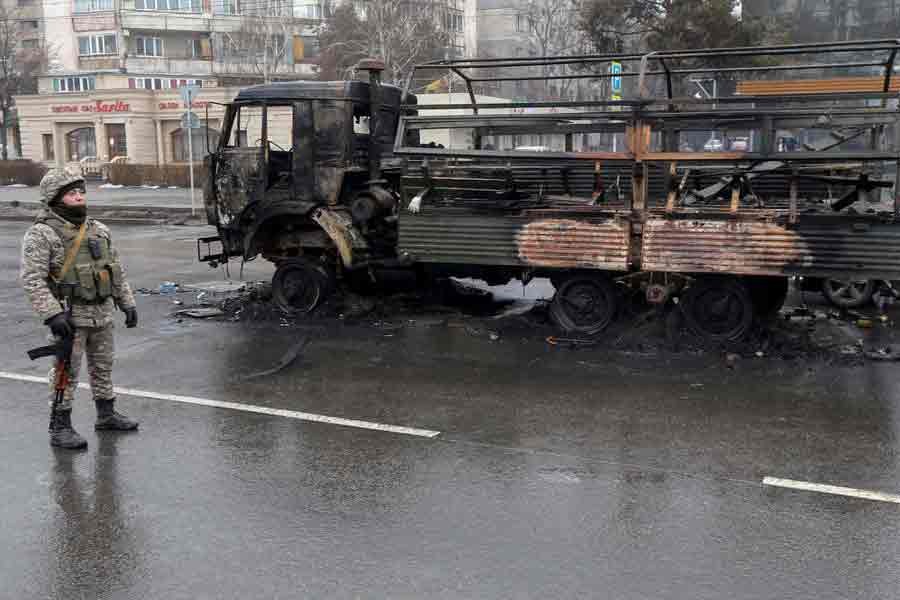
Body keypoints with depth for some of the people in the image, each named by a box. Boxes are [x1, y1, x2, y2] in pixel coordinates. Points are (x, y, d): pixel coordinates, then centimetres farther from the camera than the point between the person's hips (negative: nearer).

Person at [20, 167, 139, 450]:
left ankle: (106, 414, 31)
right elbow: (32, 279, -17)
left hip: (103, 313, 7)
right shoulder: (42, 234, -10)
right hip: (70, 316, -6)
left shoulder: (99, 230, 11)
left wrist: (127, 302, 12)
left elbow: (117, 270, 18)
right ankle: (59, 428, 7)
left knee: (103, 366, 17)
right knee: (67, 372, -2)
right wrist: (53, 314, -24)